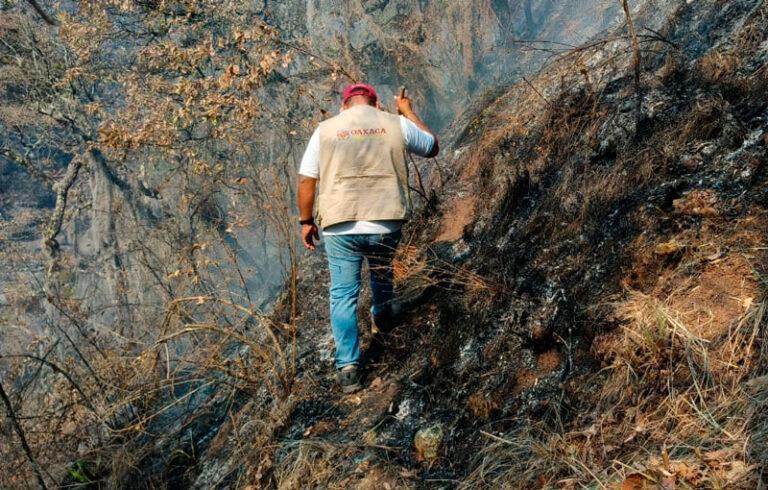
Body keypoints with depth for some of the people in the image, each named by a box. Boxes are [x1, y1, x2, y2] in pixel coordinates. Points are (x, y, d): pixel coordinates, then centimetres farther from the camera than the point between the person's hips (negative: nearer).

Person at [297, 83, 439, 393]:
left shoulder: (326, 130, 2)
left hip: (340, 226, -1)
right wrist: (408, 112, 30)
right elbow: (433, 147, 20)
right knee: (381, 272, 31)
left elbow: (306, 181, 1)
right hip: (386, 223, 1)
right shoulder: (397, 125, 2)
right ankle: (382, 314, 56)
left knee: (343, 294, 8)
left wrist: (306, 221, 13)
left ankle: (348, 368, 5)